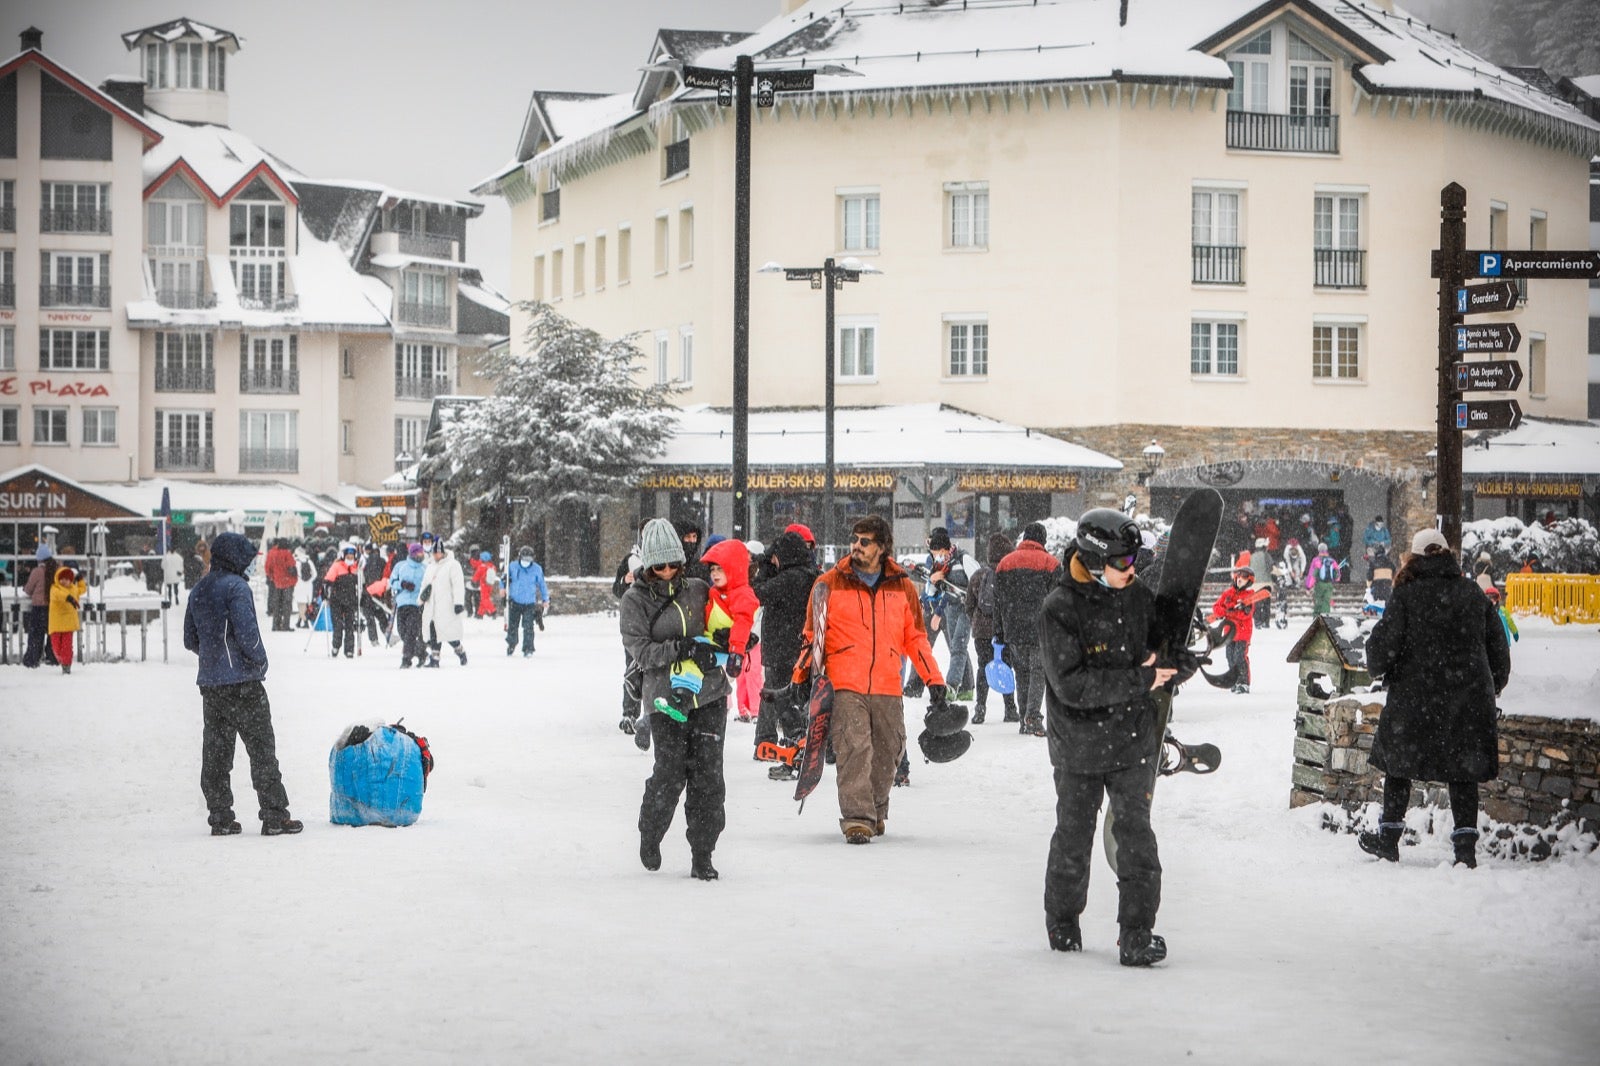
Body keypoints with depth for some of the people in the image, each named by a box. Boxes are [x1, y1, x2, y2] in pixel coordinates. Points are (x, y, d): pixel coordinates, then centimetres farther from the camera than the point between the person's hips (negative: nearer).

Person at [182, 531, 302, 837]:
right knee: (261, 748, -3)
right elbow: (246, 631, -18)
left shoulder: (198, 590, 13)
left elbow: (190, 639, 17)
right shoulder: (235, 586, -12)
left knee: (215, 751, 9)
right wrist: (260, 659, -3)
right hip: (243, 682, -7)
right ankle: (274, 816, -3)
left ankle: (220, 817, 10)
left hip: (209, 683, 7)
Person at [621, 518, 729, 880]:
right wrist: (681, 649, -20)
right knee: (670, 774, -8)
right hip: (666, 698, -3)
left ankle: (702, 856, 6)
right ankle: (650, 835, 21)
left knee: (707, 775, -2)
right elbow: (639, 650, -9)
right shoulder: (635, 600, 0)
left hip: (709, 694, 3)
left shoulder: (697, 589, 10)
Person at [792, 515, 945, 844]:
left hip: (887, 688, 2)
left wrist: (934, 681, 11)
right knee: (853, 748, -15)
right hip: (844, 685, -2)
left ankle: (876, 812, 25)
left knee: (888, 752, 7)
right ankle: (857, 817, -16)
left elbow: (916, 638, 16)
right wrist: (801, 680, 6)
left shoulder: (902, 587, 9)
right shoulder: (829, 585, 4)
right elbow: (811, 636, 11)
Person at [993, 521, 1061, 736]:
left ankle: (1023, 718, 12)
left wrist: (999, 635, 14)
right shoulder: (1050, 563, -1)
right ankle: (1032, 717, -14)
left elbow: (998, 603, 11)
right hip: (1040, 630, -3)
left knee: (1022, 673, 13)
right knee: (1038, 671, 0)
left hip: (1013, 630, 3)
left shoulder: (1004, 564, 11)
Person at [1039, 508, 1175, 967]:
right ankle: (1063, 924, 34)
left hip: (1133, 743, 2)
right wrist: (1138, 681, -26)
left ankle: (1137, 935, -5)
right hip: (1079, 747, -2)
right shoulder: (1060, 610, -17)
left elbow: (1163, 646, 18)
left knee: (1136, 835, -8)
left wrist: (1168, 665, -5)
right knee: (1073, 837, 14)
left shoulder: (1139, 597, -1)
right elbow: (1071, 686, -24)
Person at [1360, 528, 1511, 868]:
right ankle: (1466, 845, 0)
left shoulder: (1406, 595, -7)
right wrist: (1494, 685, 25)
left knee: (1398, 764, 12)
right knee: (1463, 771, 6)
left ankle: (1389, 838, 17)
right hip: (1469, 697, 3)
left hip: (1414, 697, -3)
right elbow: (1498, 645, 10)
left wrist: (1379, 668, 16)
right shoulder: (1474, 594, 4)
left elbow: (1383, 645, -7)